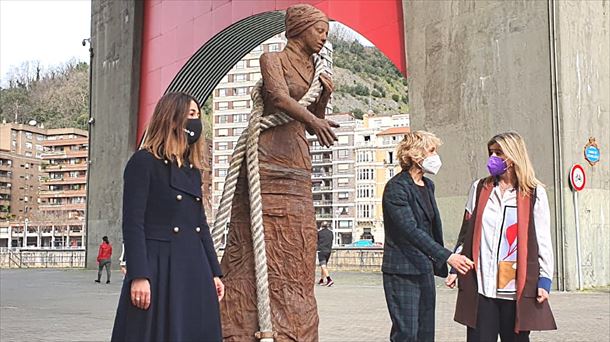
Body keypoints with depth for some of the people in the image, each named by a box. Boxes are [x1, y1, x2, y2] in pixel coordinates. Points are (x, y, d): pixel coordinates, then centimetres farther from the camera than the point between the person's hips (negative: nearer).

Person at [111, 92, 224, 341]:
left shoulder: (193, 171, 17)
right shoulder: (144, 162, -5)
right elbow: (132, 222, -11)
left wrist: (214, 272, 13)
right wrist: (138, 276, -19)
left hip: (195, 270, 7)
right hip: (158, 268, -7)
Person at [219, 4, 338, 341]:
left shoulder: (311, 69, 21)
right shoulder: (272, 59, 3)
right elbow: (280, 97, -17)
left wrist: (325, 96, 6)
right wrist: (314, 120, -32)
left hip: (297, 166, 6)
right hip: (268, 161, -6)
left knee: (294, 254, 2)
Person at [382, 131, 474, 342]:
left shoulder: (428, 186, 14)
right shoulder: (396, 188, -13)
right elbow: (411, 230, -23)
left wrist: (440, 265, 17)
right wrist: (447, 256, -29)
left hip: (425, 270, 8)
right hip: (403, 271, -8)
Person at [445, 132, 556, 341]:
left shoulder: (534, 193, 4)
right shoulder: (479, 189, 11)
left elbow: (543, 240, 3)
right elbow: (466, 233, 14)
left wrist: (545, 279, -2)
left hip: (517, 288, -2)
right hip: (480, 286, 2)